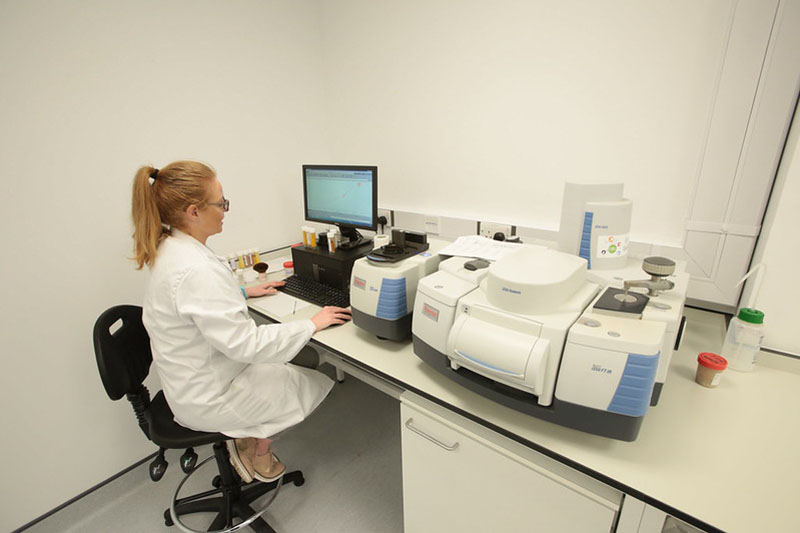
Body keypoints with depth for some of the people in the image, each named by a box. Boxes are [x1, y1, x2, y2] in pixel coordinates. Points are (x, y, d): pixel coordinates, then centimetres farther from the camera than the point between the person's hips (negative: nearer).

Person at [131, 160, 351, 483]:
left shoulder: (170, 249, -2)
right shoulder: (195, 270, -34)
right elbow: (246, 344, -33)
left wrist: (244, 292, 16)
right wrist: (312, 324, -24)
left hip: (189, 381, 9)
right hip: (207, 400, -9)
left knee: (289, 367, 21)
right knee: (316, 383, 5)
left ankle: (248, 439, 27)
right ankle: (257, 454, 23)